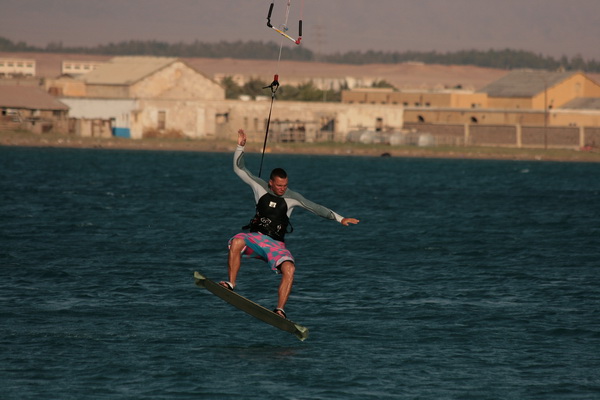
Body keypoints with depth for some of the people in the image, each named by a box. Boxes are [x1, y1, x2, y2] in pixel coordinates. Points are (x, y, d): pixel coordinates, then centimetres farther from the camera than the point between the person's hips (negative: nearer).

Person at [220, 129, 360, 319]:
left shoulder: (291, 197, 0)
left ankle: (280, 309, -25)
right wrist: (240, 147, -8)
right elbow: (239, 168, 3)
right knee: (237, 242, -34)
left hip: (276, 244, 0)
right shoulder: (260, 188, 1)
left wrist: (339, 218, -6)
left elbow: (315, 208, 1)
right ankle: (231, 284, -26)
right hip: (255, 238, 0)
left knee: (289, 269, -27)